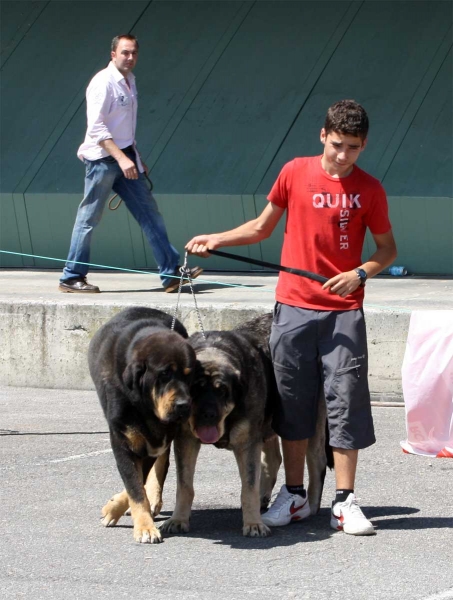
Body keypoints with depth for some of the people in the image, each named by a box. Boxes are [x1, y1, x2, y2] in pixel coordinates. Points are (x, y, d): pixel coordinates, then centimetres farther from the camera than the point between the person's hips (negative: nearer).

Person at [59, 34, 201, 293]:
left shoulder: (129, 82, 13)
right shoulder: (103, 82, -13)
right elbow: (96, 127, -20)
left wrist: (136, 157, 18)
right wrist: (121, 158, -27)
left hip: (126, 156, 8)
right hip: (103, 158, -8)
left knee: (149, 213, 4)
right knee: (90, 218, -2)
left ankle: (171, 273, 4)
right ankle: (71, 278, 7)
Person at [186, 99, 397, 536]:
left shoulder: (369, 190, 0)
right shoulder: (296, 173, 2)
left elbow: (387, 250, 8)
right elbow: (262, 227, 14)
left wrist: (360, 273, -10)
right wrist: (216, 240, 3)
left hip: (343, 311, -1)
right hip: (294, 307, 1)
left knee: (346, 400, -5)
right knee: (292, 401, 6)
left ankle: (344, 502, 1)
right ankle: (294, 496, 16)